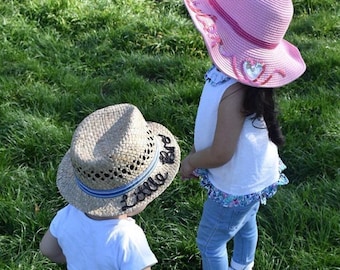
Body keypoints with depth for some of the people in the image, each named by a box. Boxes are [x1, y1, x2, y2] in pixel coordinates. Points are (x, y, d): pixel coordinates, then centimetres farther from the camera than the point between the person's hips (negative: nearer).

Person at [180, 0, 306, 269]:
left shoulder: (235, 91, -41)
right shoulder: (243, 69, -14)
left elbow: (220, 154, -31)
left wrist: (190, 163, -13)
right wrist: (196, 153, 7)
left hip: (237, 185, -8)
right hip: (249, 176, 8)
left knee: (209, 242, 15)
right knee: (244, 225, 32)